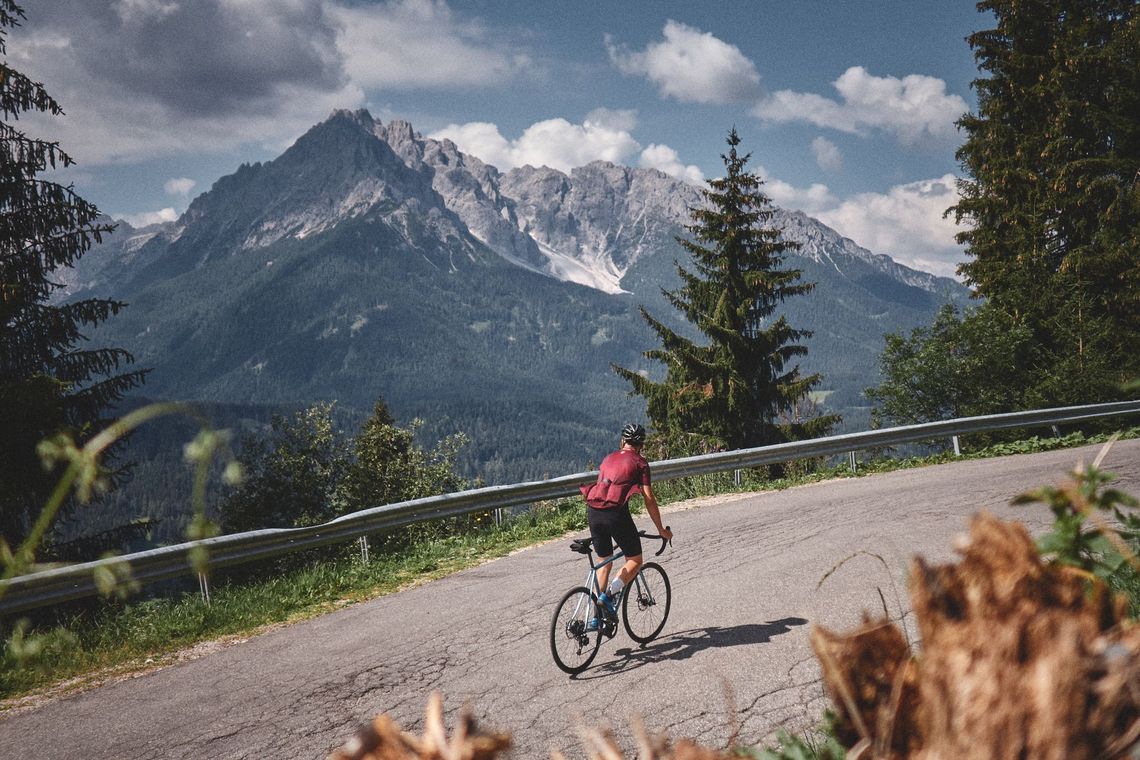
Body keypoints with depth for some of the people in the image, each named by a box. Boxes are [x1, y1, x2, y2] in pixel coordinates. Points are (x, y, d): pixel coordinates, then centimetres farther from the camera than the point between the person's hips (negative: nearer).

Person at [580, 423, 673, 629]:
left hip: (593, 512, 6)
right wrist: (661, 530, 8)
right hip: (616, 513, -6)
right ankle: (610, 594, -13)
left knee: (604, 563, 18)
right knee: (635, 561, 10)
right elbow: (649, 499, 1)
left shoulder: (608, 458, 23)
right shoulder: (639, 462, 5)